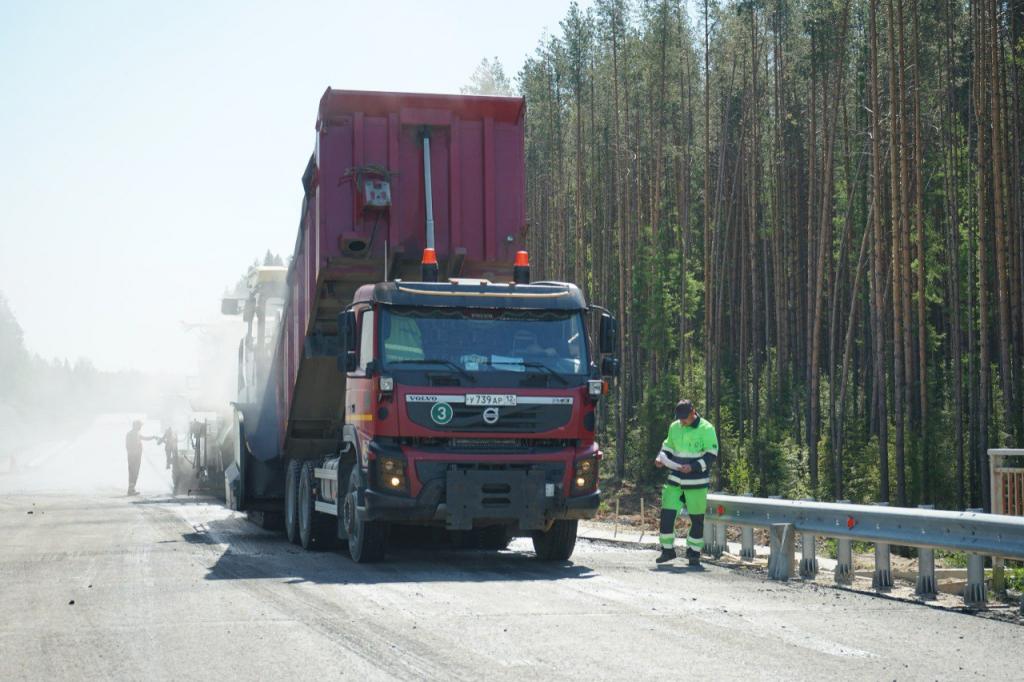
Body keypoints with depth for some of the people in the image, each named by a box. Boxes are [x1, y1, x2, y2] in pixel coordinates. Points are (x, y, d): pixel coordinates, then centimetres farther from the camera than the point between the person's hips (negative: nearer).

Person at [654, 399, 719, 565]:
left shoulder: (706, 429, -9)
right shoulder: (674, 427, 7)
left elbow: (711, 456, -10)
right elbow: (668, 448, 19)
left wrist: (693, 467, -21)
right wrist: (661, 459, -2)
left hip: (696, 481, -4)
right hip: (675, 479, 4)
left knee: (697, 519, 3)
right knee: (667, 513, -3)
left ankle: (694, 553, 17)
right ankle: (667, 549, 9)